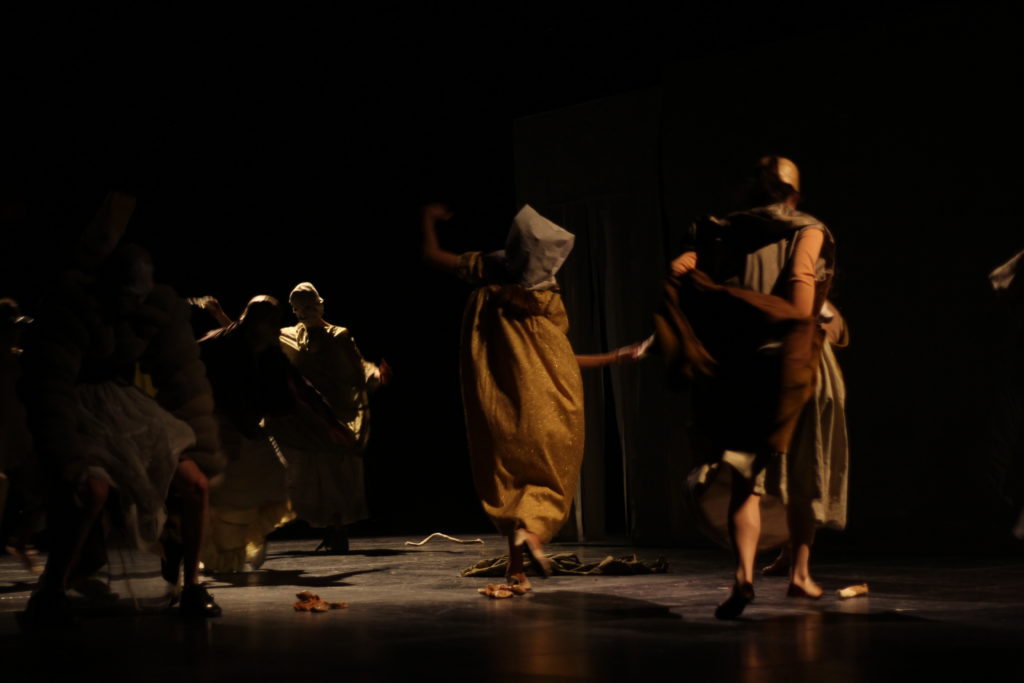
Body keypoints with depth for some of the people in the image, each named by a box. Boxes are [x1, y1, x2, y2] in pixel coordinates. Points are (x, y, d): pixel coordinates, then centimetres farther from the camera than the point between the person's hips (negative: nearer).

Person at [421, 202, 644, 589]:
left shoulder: (488, 274, -8)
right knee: (550, 475, 13)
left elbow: (432, 256, 1)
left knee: (507, 480, 15)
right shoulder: (548, 303, -12)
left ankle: (516, 566, 9)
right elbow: (564, 363, -5)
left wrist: (429, 219, 19)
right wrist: (616, 357, 5)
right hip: (542, 408, -2)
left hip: (496, 408, 3)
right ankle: (531, 530, -17)